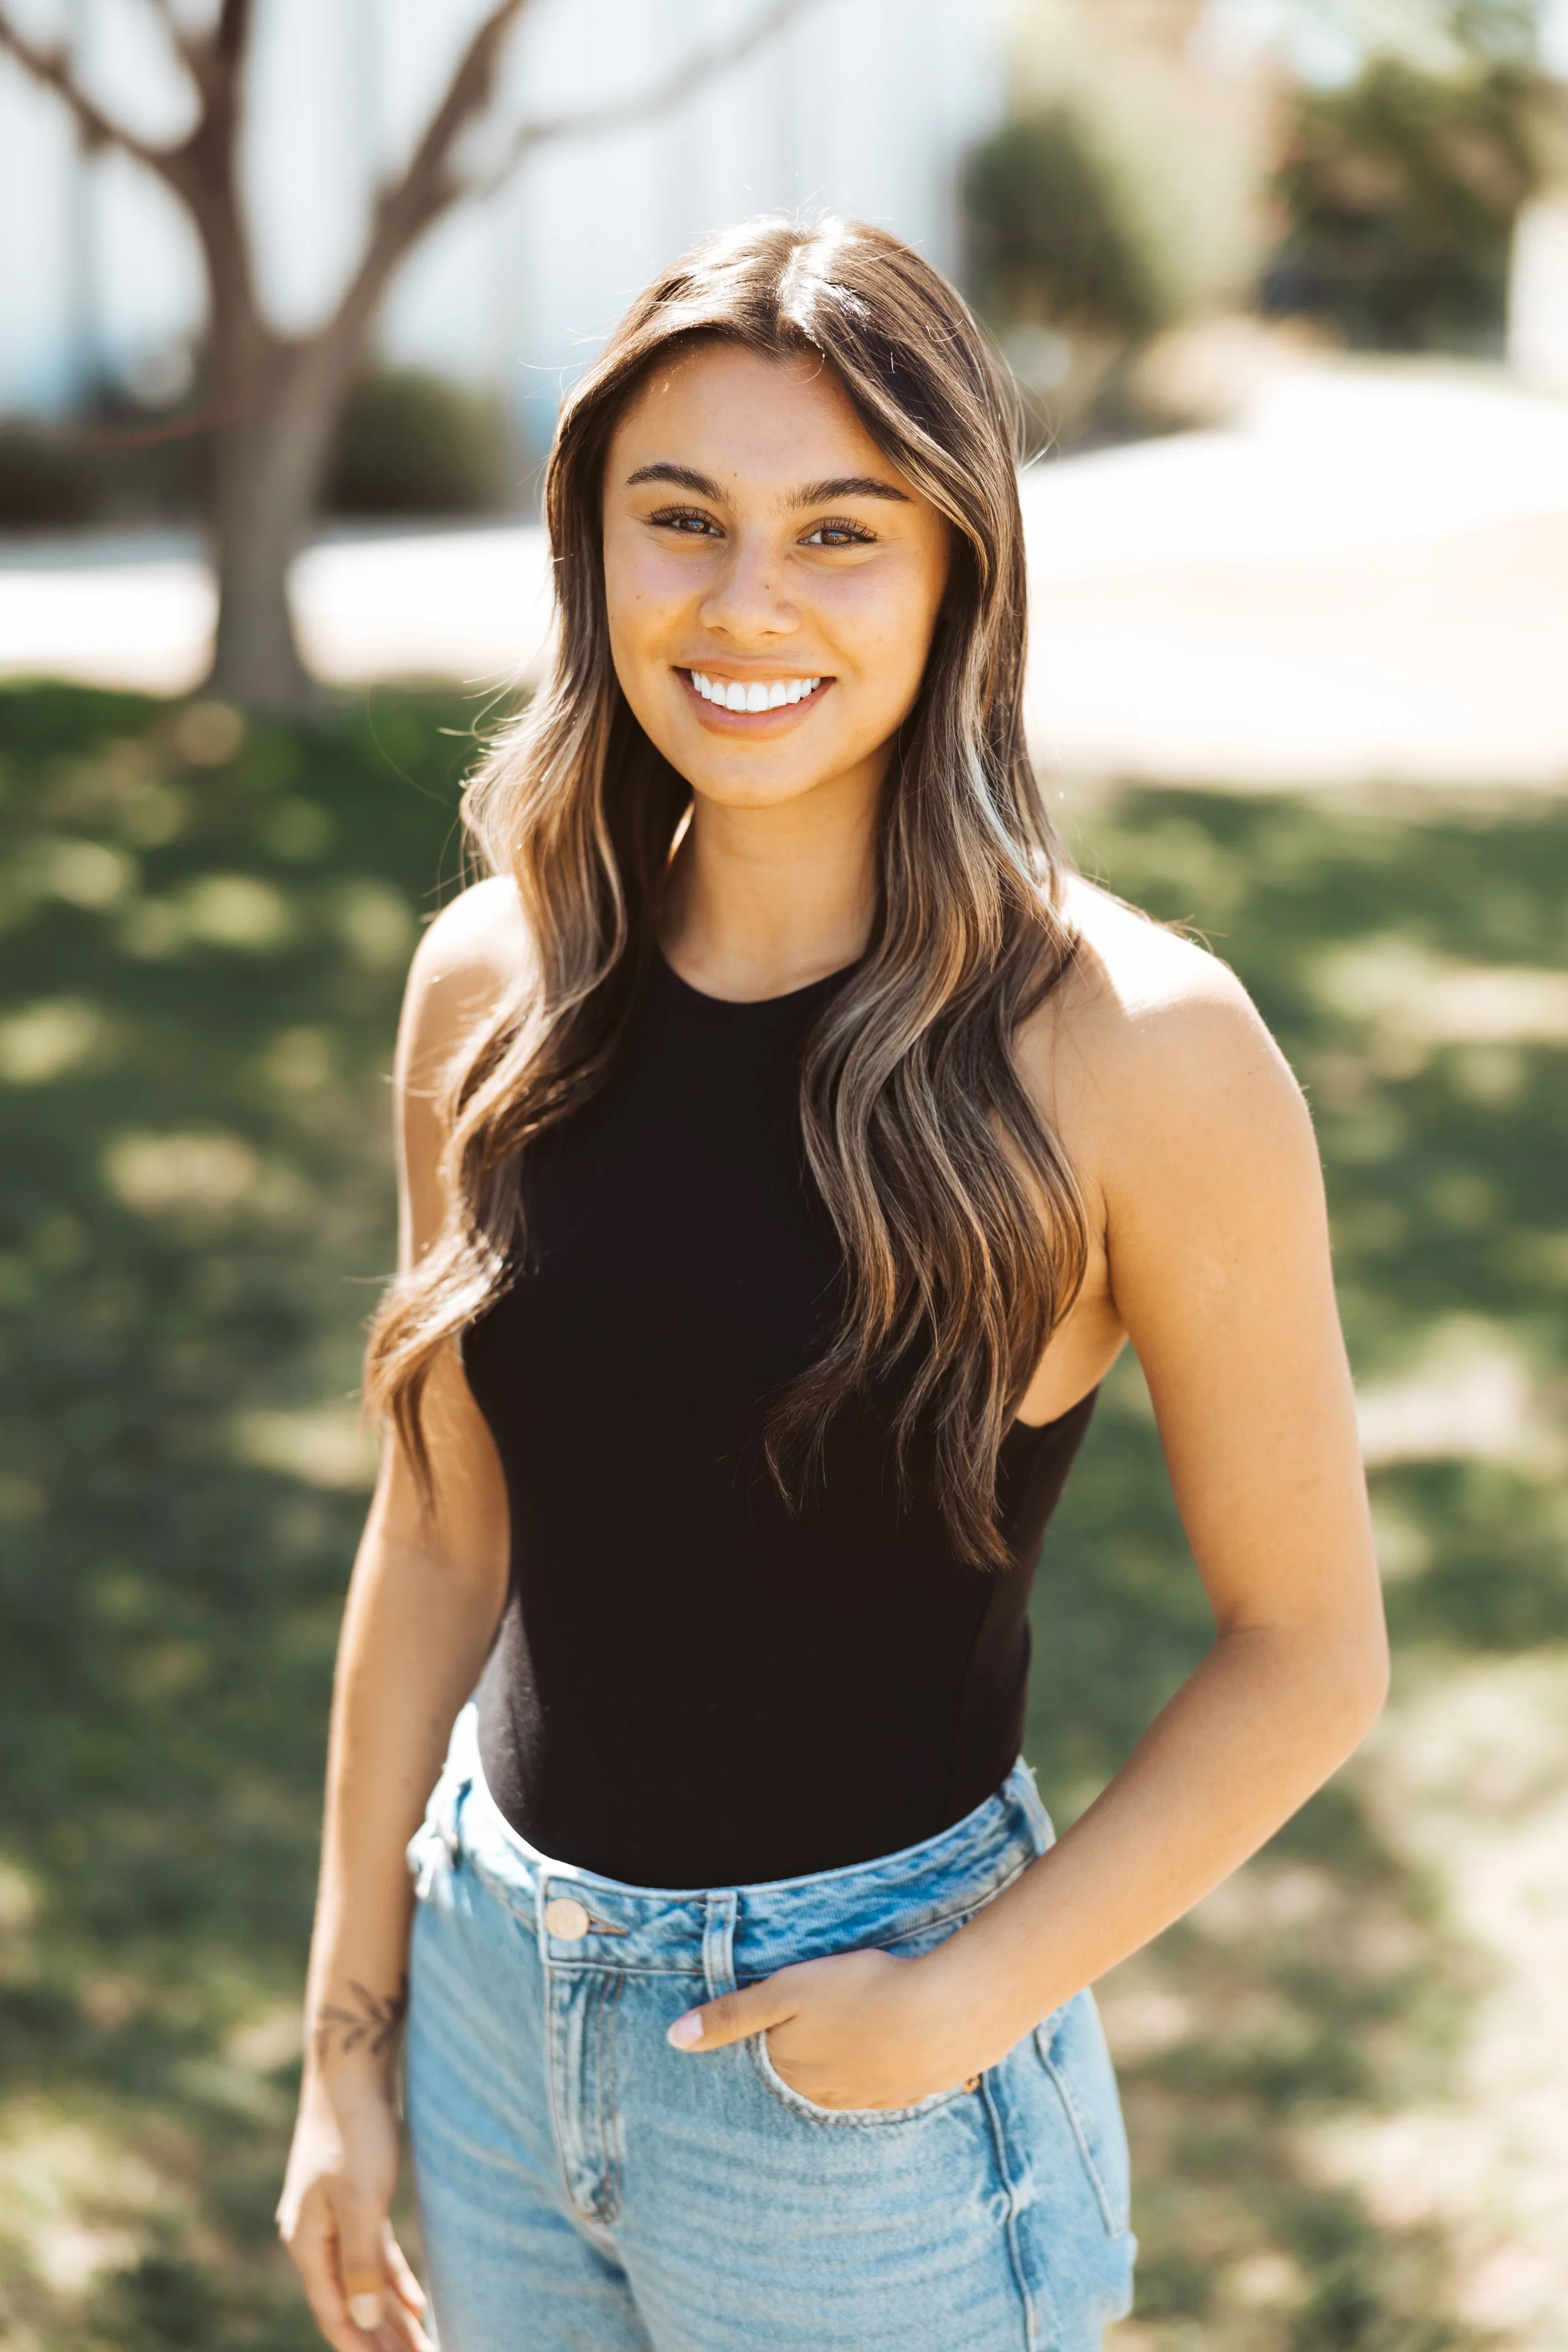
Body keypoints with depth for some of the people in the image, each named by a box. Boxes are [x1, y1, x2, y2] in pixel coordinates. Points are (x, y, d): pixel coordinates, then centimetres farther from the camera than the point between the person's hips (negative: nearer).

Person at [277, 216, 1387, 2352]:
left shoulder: (1132, 1047, -18)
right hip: (500, 1990, 4)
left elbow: (1308, 1645, -10)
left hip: (853, 2073, -4)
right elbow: (440, 1535, 3)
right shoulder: (495, 983, -5)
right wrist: (350, 2034, 6)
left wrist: (970, 1999, -16)